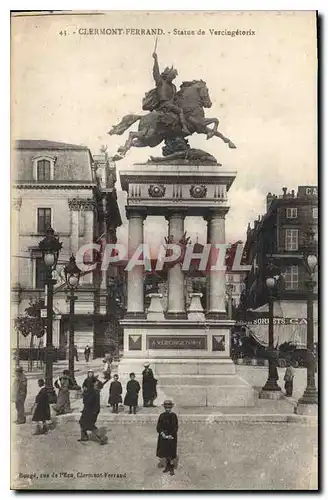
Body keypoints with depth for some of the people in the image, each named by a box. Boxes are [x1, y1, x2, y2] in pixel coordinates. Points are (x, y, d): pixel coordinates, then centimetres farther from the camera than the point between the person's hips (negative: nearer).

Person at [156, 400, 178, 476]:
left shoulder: (173, 416, -7)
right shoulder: (162, 415, 3)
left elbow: (176, 427, -7)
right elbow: (158, 427, 4)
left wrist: (171, 435, -14)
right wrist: (162, 433, -11)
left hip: (171, 437, -4)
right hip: (163, 437, 4)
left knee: (170, 454, -4)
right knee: (164, 452, 9)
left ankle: (171, 468, 8)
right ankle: (168, 465, 25)